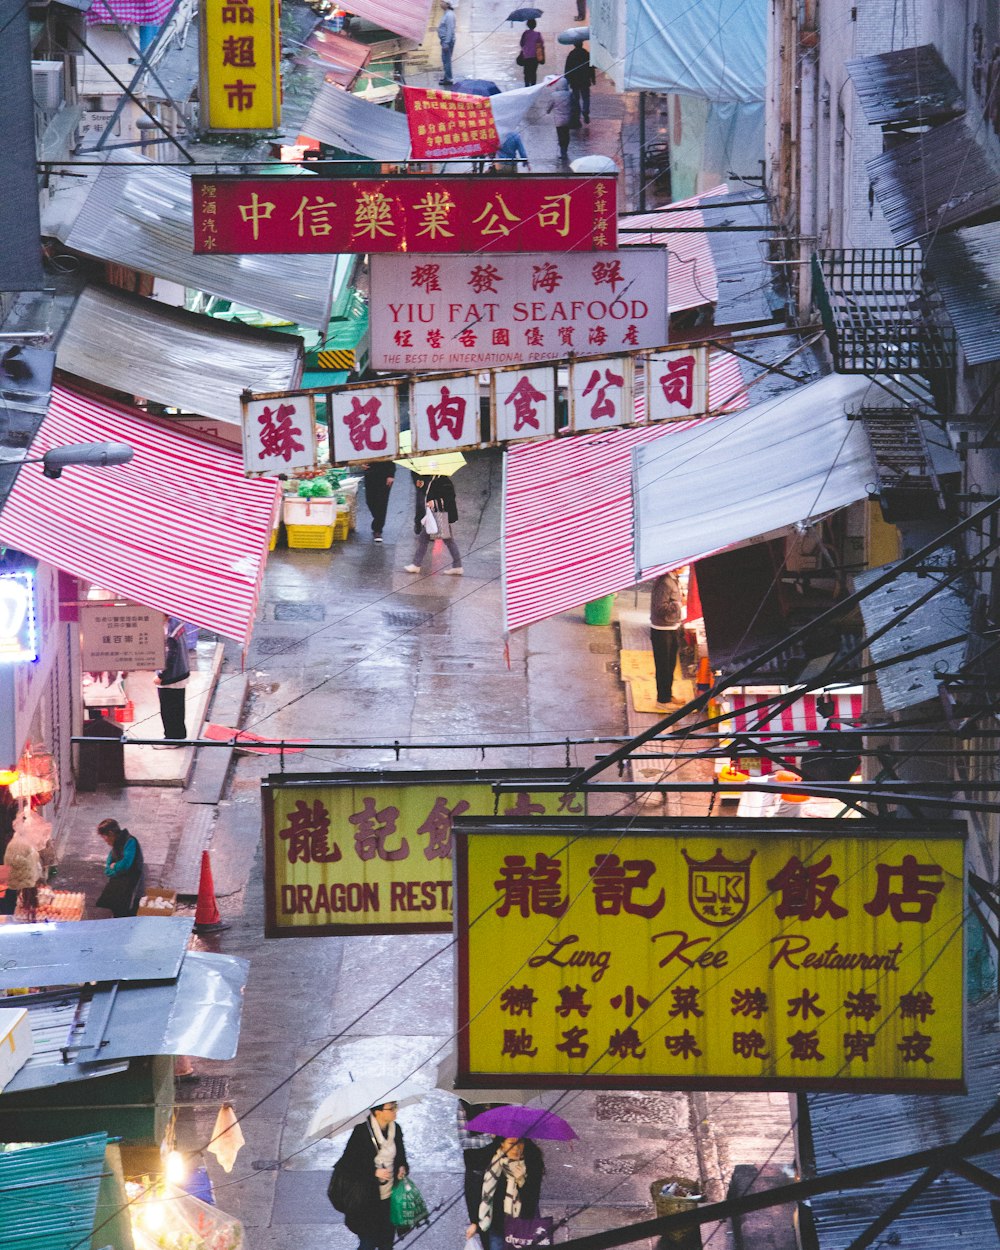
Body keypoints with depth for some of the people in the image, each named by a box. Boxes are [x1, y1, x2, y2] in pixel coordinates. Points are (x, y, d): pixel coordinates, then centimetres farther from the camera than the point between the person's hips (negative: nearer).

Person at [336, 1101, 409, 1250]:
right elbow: (347, 1164, -14)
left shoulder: (395, 1129, 1)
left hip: (389, 1199, 6)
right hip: (367, 1201, -6)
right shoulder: (361, 1132, -18)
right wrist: (374, 1172, -23)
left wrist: (402, 1167, -3)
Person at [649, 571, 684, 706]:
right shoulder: (665, 582, -23)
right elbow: (661, 608, -26)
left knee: (670, 665, 18)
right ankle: (663, 699, 10)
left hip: (673, 628, 9)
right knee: (663, 666, 1)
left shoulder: (674, 580, 7)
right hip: (662, 631, -9)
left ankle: (668, 696, 29)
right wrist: (679, 605, -21)